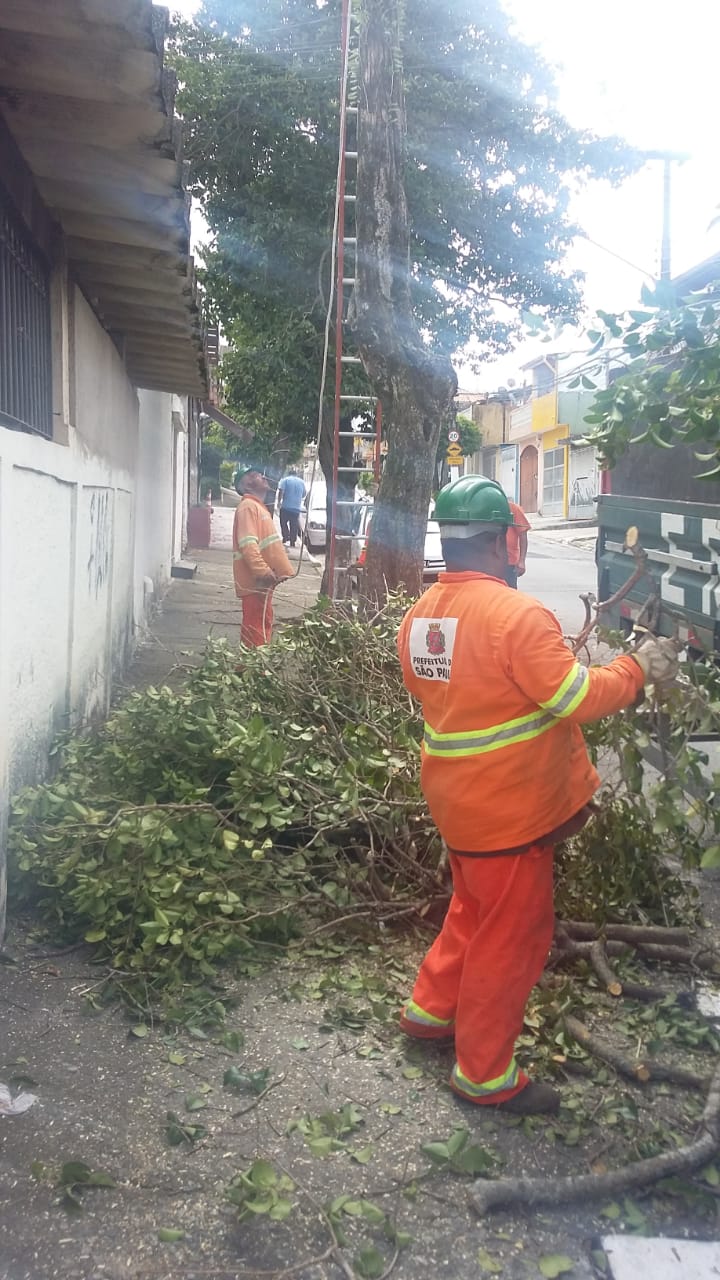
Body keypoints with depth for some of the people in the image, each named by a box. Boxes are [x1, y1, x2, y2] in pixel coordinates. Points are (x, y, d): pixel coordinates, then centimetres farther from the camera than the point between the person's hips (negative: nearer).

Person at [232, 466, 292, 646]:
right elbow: (247, 543, -23)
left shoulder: (257, 506, 21)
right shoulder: (248, 506, -11)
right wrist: (263, 571, -29)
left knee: (258, 628, 14)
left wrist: (268, 572, 20)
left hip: (262, 580, 10)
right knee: (257, 632, -10)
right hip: (256, 581, -10)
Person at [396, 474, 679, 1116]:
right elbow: (578, 699, -23)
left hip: (457, 798, 8)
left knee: (474, 911, 28)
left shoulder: (419, 616, 2)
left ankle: (430, 1009, 42)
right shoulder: (516, 615, -24)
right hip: (509, 809, -8)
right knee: (511, 936, 8)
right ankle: (485, 1073, 22)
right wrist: (637, 666, -7)